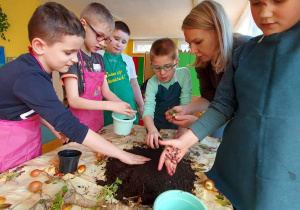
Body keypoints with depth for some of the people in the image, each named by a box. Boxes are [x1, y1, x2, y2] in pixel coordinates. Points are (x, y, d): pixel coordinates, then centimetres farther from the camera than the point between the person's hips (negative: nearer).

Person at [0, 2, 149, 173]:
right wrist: (121, 154, -34)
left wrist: (51, 122, -4)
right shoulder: (29, 78, -32)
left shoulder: (35, 68, -4)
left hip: (30, 143, 8)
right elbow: (70, 125, -37)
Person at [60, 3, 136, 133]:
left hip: (98, 123, 7)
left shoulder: (99, 59, 7)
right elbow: (73, 100, -21)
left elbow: (106, 91, 8)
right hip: (78, 126, -7)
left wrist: (123, 105, -9)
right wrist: (111, 105, -26)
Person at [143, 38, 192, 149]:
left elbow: (185, 105, -15)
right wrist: (152, 130, -42)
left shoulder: (184, 74, -12)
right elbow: (148, 109, -24)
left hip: (177, 127, -1)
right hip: (157, 128, 2)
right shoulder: (152, 83, -11)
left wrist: (182, 130, -23)